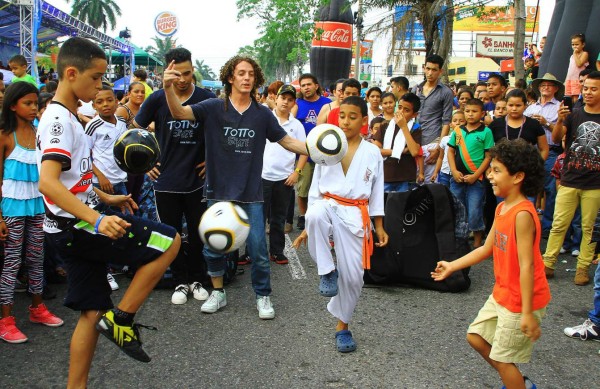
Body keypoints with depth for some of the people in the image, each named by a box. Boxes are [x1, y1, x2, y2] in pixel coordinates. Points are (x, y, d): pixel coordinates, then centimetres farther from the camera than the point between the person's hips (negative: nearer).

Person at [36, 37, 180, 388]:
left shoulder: (66, 118, 15)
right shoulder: (59, 121, -16)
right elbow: (48, 182, -30)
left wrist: (105, 198, 26)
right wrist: (96, 219, -39)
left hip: (77, 228, 10)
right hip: (77, 226, -10)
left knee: (94, 312, 12)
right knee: (170, 241, -8)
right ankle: (121, 319, -3)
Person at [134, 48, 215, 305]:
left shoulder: (207, 99, -5)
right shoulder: (158, 99, -4)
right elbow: (136, 129, 8)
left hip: (197, 180, 0)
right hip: (166, 181, 0)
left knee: (198, 234, 10)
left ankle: (197, 280, 28)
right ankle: (180, 282, 25)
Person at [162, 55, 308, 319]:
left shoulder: (262, 114, 0)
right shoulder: (214, 107, -5)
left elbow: (287, 141, 4)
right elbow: (180, 113, -15)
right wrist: (168, 87, -34)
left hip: (251, 193, 0)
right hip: (218, 191, 0)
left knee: (258, 248, 1)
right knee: (213, 247, 10)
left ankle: (263, 296, 21)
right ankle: (218, 293, 31)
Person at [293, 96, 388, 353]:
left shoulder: (372, 153, 4)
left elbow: (376, 192, 10)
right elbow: (316, 188, 8)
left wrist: (379, 226, 7)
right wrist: (309, 226, 8)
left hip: (355, 215, 0)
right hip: (328, 207, 0)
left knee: (353, 276, -1)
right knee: (316, 214, -39)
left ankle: (342, 326, 24)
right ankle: (327, 271, -18)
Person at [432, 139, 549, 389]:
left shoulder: (522, 214, -25)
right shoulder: (501, 208, 4)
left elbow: (526, 265, -27)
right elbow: (487, 249, 13)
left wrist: (527, 313, -26)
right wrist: (452, 266, 16)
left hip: (520, 301, -9)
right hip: (501, 294, 9)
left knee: (502, 358, 2)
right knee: (475, 337, 18)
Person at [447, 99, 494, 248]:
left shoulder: (486, 132, -4)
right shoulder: (458, 131, 6)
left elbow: (488, 156, -5)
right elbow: (451, 151, 9)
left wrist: (475, 176, -11)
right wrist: (454, 171, -4)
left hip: (475, 178, -4)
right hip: (457, 178, 4)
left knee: (474, 213, -1)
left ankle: (477, 244, 15)